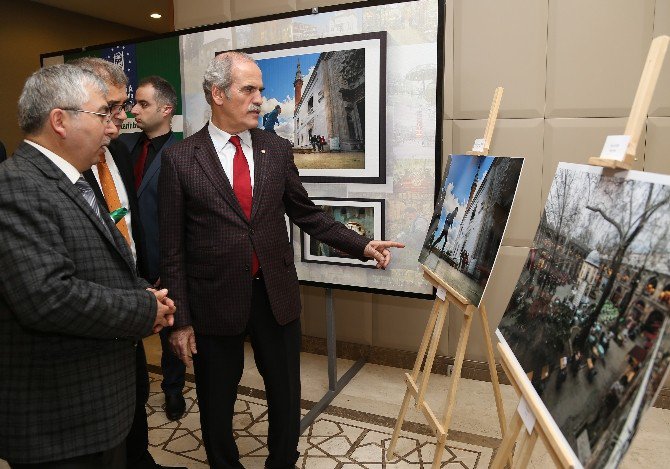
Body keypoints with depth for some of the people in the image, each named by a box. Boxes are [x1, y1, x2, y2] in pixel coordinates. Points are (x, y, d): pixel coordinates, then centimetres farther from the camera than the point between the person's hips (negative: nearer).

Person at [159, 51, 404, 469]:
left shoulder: (278, 149, 3)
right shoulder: (180, 158, -5)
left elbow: (307, 213, 9)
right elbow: (173, 248, -4)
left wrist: (363, 245, -1)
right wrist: (180, 319, -5)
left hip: (277, 296, 3)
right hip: (215, 303, -2)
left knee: (287, 396, 17)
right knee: (217, 406, 16)